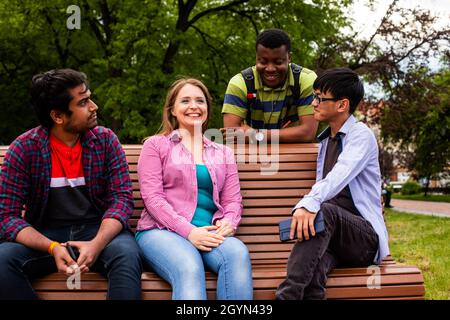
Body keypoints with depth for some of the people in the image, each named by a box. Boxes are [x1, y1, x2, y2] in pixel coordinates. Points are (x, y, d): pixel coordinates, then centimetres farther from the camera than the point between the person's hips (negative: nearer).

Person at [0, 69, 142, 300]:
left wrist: (97, 244, -26)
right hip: (45, 235, 1)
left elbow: (122, 197, -6)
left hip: (98, 229, 0)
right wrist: (52, 248, -26)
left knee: (127, 255, -34)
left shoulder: (105, 140, -1)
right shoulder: (24, 148, -6)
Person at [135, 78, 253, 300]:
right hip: (162, 231, -3)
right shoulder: (156, 145, 13)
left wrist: (228, 224, -9)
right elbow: (152, 197, 0)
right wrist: (189, 231, -14)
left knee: (238, 252, -34)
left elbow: (232, 200, 16)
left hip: (211, 234, 3)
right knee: (189, 268, -38)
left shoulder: (223, 153, 25)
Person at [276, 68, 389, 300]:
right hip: (329, 235, 5)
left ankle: (286, 295, -44)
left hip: (365, 236, -5)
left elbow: (340, 176, -25)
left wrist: (310, 203, -42)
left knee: (324, 211, -37)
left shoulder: (361, 135, -4)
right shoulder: (324, 140, 21)